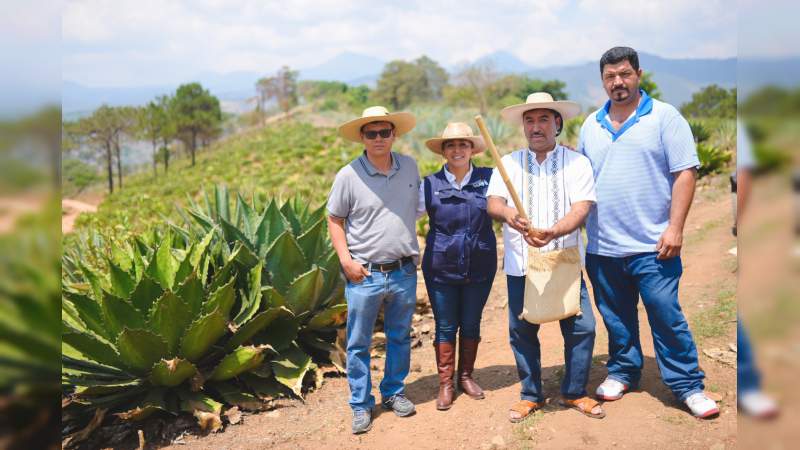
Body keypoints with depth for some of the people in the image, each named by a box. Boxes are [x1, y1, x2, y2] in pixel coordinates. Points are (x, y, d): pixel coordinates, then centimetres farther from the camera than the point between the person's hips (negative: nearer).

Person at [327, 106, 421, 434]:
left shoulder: (410, 167, 3)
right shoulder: (348, 175, -9)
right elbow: (335, 220, -1)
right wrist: (346, 260, -11)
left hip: (404, 272, 4)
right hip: (364, 274, -3)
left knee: (400, 338, 16)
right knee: (358, 344, 5)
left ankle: (394, 392, 35)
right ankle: (361, 405, 21)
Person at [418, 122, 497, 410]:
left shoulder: (489, 178, -1)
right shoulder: (430, 185, -3)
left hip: (480, 266, 1)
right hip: (441, 268, -1)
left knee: (471, 324, 15)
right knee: (445, 327, 8)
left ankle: (466, 376, 34)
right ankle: (445, 383, 23)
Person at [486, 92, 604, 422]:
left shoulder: (577, 162, 3)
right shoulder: (509, 163, 7)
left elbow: (581, 208, -10)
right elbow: (493, 203, -6)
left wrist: (554, 231, -31)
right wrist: (507, 213, -31)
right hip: (520, 263, 1)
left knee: (581, 327, -1)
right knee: (521, 331, 7)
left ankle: (575, 393, 21)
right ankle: (531, 395, 26)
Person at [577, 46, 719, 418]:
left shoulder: (664, 117, -1)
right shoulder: (591, 125, 11)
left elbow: (685, 173, -6)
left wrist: (675, 227, -13)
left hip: (651, 245, -4)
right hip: (602, 247, 4)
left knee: (667, 317, -1)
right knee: (616, 318, 15)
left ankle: (688, 385, 13)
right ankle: (622, 371, 32)